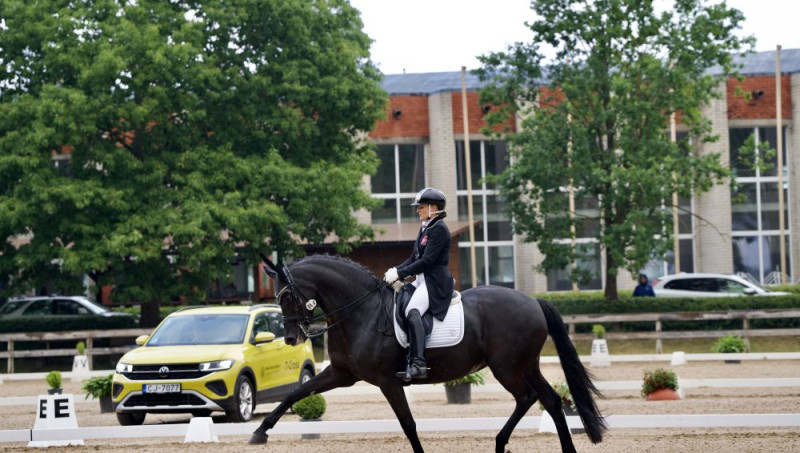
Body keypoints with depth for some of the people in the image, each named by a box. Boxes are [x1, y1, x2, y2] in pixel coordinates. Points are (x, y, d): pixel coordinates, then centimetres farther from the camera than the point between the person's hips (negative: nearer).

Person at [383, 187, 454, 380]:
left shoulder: (439, 229, -12)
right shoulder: (425, 229, 18)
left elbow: (427, 260, -19)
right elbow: (414, 258, 20)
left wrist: (399, 274, -19)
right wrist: (395, 270, 3)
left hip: (436, 281, -11)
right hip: (422, 280, 11)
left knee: (412, 311, -31)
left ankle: (418, 364, -42)